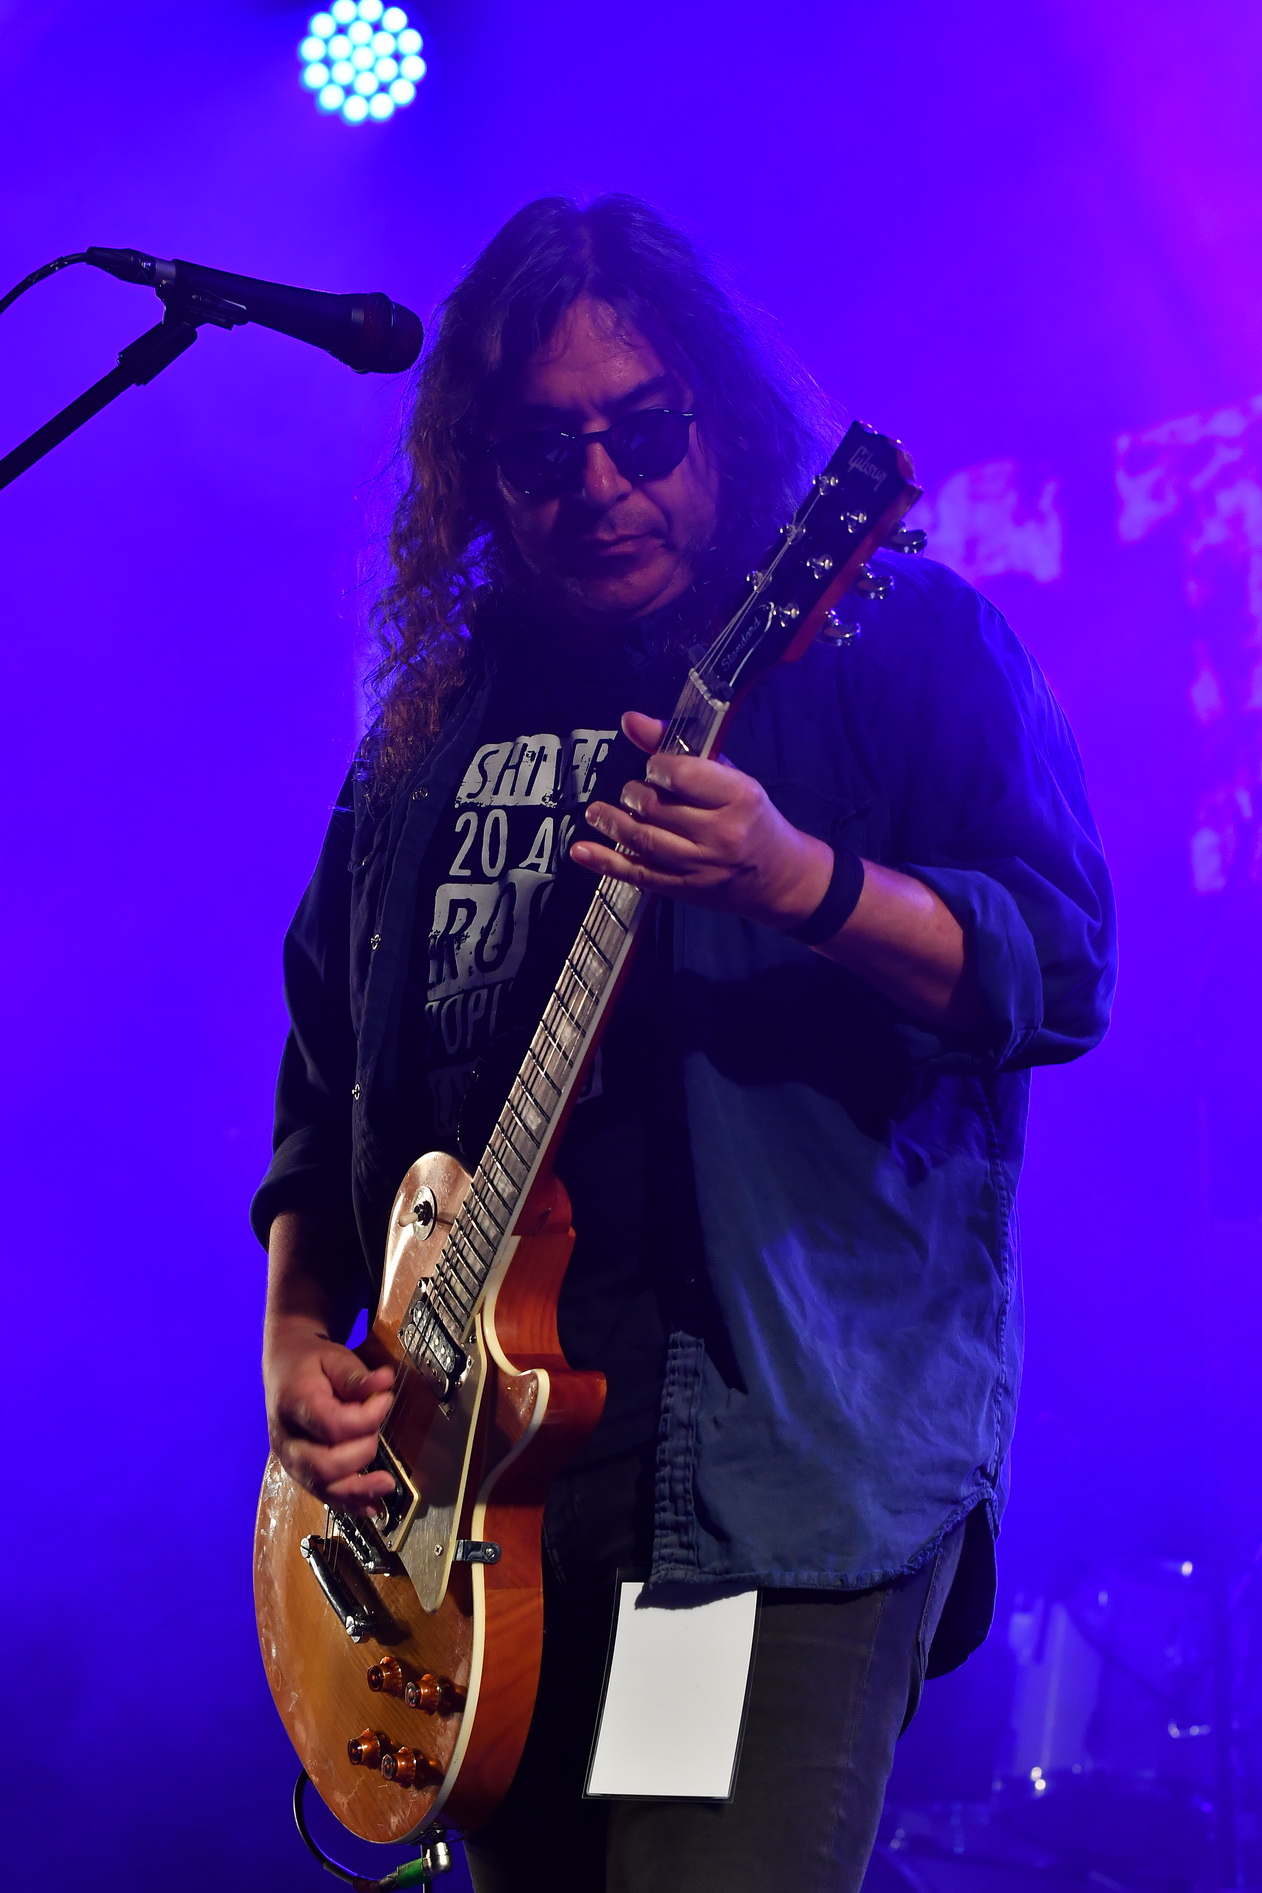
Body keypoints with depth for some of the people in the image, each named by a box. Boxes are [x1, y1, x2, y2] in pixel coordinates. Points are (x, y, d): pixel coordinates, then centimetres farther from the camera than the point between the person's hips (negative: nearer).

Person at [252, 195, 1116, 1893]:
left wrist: (802, 884, -28)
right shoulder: (437, 726, 15)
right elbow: (330, 1077, 21)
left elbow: (1062, 966, -11)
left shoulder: (888, 638, -1)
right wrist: (299, 1333, 7)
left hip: (777, 1458, -6)